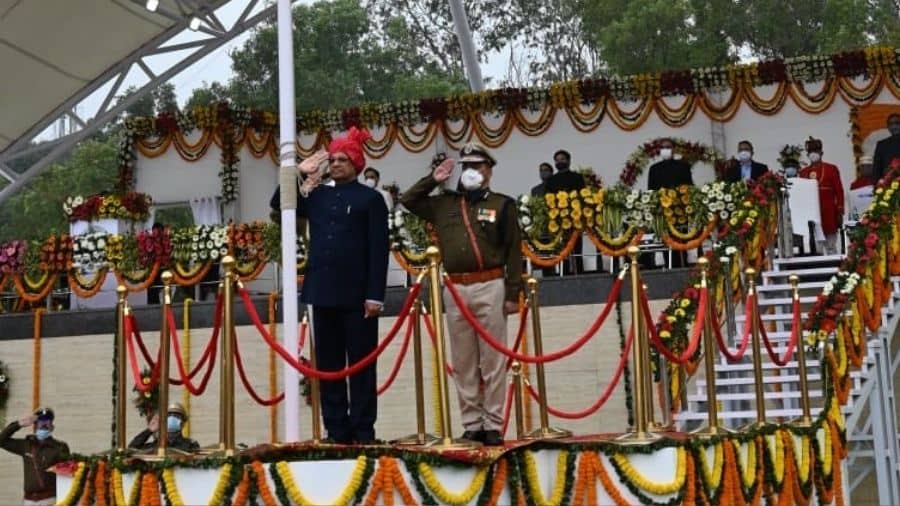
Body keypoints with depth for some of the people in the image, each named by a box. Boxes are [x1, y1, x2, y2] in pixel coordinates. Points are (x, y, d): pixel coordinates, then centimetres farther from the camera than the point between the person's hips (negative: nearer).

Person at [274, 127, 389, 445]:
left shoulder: (370, 198, 0)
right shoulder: (318, 196, 14)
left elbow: (378, 250, -5)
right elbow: (279, 205, 16)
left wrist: (375, 295, -13)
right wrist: (300, 174, 7)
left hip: (357, 295, -5)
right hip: (323, 293, 5)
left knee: (361, 364, 0)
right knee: (328, 365, 7)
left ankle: (363, 432, 4)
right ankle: (336, 431, 12)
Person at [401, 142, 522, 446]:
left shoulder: (502, 204, 5)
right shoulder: (444, 204, 14)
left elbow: (513, 251, 1)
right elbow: (409, 201, 21)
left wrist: (513, 293, -4)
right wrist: (432, 180, 10)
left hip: (490, 287, -3)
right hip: (455, 289, 4)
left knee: (492, 361, -2)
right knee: (463, 363, 6)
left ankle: (493, 425, 2)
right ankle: (471, 424, 12)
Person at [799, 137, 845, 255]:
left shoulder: (831, 169, 5)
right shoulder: (803, 172, 11)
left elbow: (839, 192, 2)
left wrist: (840, 213, -4)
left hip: (829, 215, -2)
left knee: (831, 248, 1)